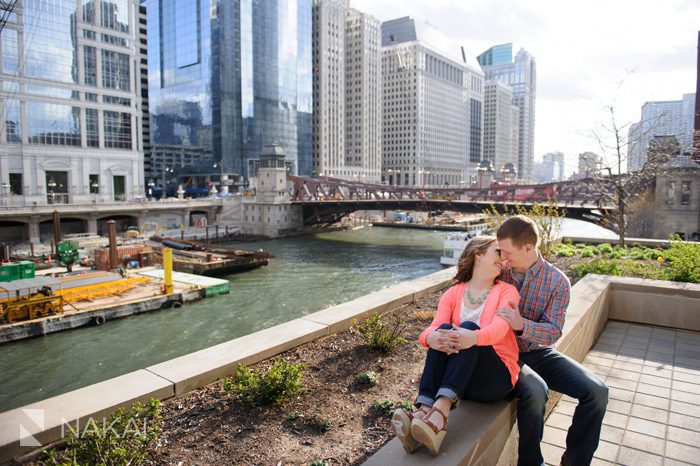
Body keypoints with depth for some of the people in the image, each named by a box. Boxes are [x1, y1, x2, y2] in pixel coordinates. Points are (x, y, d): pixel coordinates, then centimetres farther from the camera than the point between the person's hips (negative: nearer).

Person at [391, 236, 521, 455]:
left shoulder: (507, 291, 3)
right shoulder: (453, 294, 8)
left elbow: (499, 327, -18)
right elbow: (432, 329, -9)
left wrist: (474, 337, -41)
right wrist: (432, 338, -35)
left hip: (497, 377, -2)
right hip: (456, 379, 2)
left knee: (468, 327, -28)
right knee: (445, 329, -26)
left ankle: (441, 412, -48)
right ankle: (424, 412, -43)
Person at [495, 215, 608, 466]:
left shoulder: (557, 281, -5)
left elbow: (553, 332, -12)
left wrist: (521, 325, -32)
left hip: (539, 352, 2)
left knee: (596, 391, -16)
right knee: (535, 391, -32)